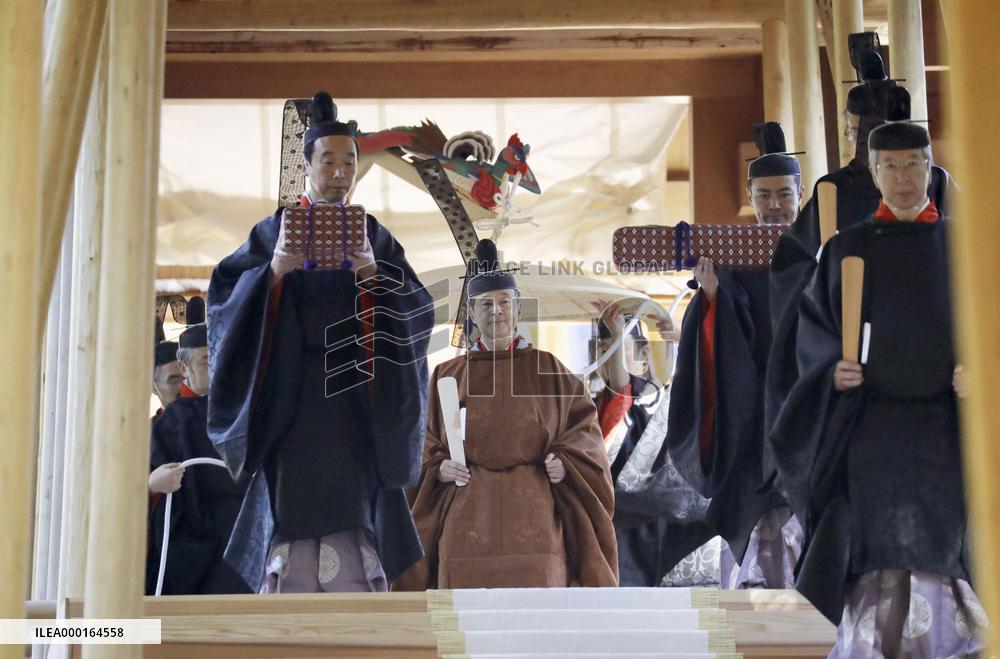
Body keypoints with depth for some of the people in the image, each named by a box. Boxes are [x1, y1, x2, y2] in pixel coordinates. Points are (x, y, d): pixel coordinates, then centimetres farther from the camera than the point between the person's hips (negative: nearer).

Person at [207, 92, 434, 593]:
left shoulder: (374, 236, 12)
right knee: (294, 503, -8)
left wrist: (370, 270, -17)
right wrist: (274, 269, -21)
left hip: (356, 394, 1)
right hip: (291, 396, -1)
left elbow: (416, 308, 0)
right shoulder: (274, 230, 9)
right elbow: (225, 296, -3)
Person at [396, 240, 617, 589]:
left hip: (532, 518, 0)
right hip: (468, 518, 1)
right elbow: (424, 440, 14)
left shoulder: (546, 369, 9)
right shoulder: (447, 376, 10)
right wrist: (439, 467, -5)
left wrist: (565, 460, -7)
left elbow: (583, 421, 10)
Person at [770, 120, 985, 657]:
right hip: (869, 424, 0)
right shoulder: (847, 249, 5)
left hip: (944, 424, 1)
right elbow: (814, 326, 6)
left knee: (937, 545, -1)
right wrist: (835, 367, -13)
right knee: (879, 545, -7)